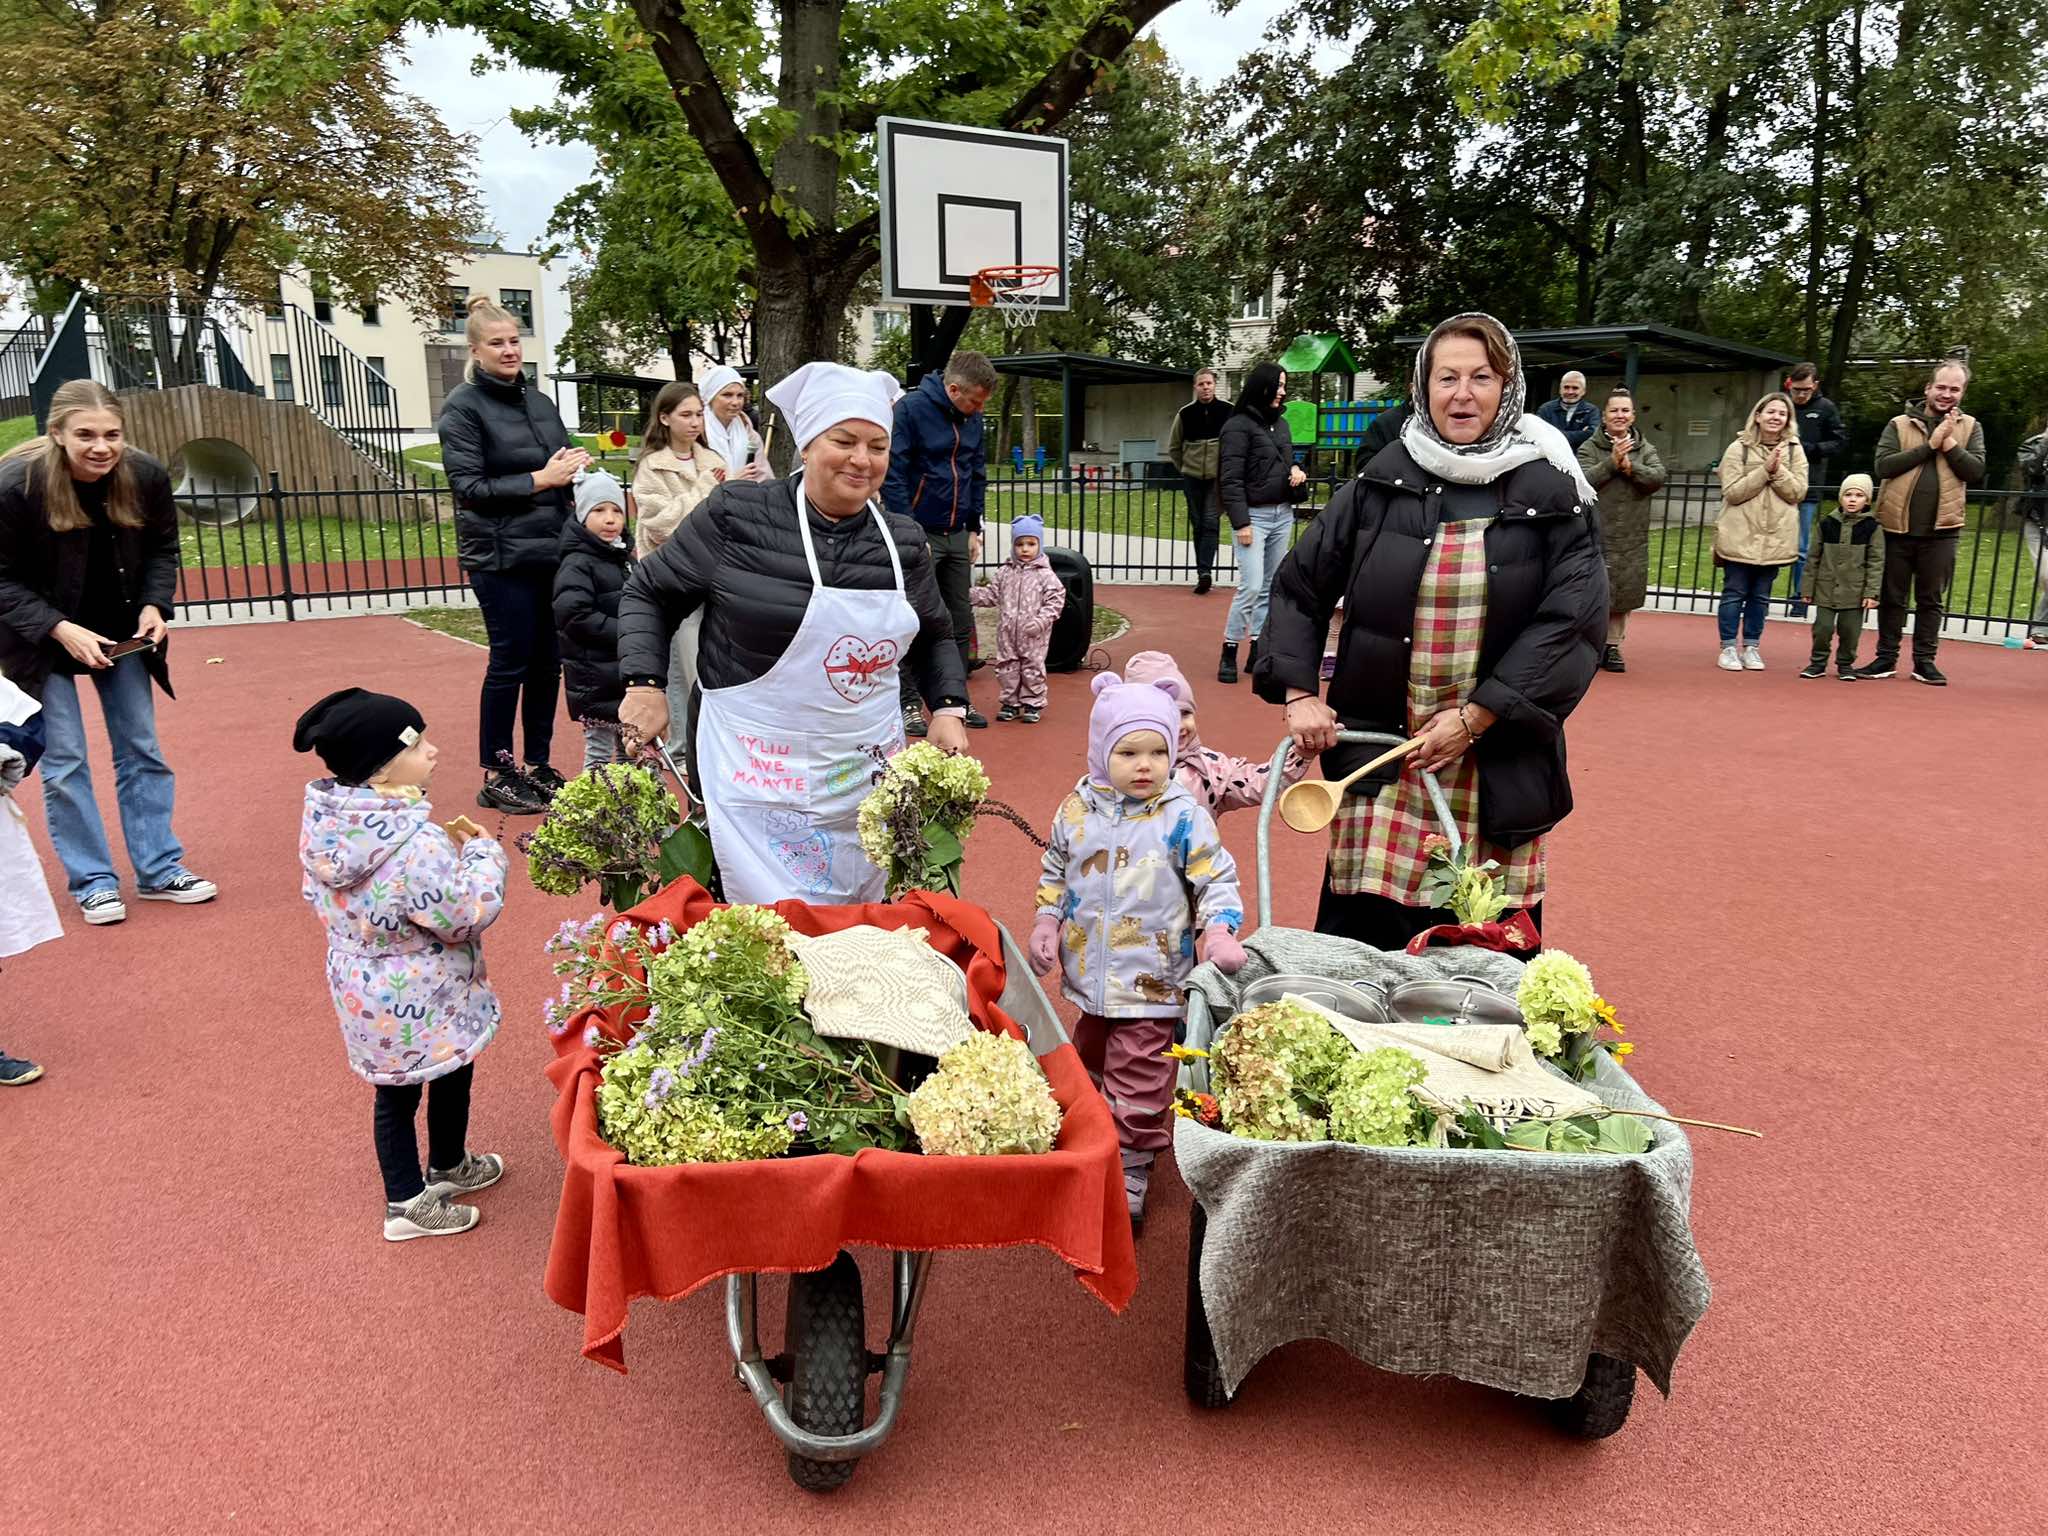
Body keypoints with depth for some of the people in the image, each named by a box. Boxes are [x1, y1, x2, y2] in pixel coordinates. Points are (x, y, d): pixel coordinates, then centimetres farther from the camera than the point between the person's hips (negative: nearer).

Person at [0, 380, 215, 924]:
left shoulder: (146, 476, -16)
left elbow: (161, 549, 1)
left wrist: (155, 605, -15)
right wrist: (61, 630, -28)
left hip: (120, 632, 3)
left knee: (141, 750, 8)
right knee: (64, 761, -1)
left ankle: (159, 869, 18)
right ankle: (92, 882, 11)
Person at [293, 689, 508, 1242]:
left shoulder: (325, 823, -8)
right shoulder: (417, 845, -35)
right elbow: (470, 913, -28)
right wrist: (484, 853, -10)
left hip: (365, 994, 7)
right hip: (420, 1005, -7)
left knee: (394, 1092, 21)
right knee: (452, 1077, 20)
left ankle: (404, 1198, 36)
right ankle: (447, 1168, 44)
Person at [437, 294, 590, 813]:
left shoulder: (539, 401, 13)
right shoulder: (463, 406, -5)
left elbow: (565, 462, 22)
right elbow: (469, 487, -12)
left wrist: (576, 468, -1)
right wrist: (540, 480, -16)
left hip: (551, 550, 6)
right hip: (501, 556, -6)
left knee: (547, 662, 10)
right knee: (510, 663, -1)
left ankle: (537, 765, 22)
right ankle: (496, 776, 11)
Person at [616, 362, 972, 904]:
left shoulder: (904, 541, 4)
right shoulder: (737, 514, -8)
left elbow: (933, 636, 19)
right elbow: (649, 593, 2)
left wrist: (949, 709, 4)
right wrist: (645, 685, -10)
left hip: (871, 774, 4)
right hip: (761, 778, -4)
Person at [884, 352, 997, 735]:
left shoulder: (971, 419, 8)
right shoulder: (911, 408, -12)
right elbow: (894, 475, -14)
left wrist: (974, 528, 12)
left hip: (957, 535, 7)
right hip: (919, 533, -6)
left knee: (960, 623, 10)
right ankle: (908, 703, 8)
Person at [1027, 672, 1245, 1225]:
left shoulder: (1184, 817, -13)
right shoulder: (1077, 810, -2)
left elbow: (1216, 879, -9)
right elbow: (1054, 873, 12)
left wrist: (1219, 931, -23)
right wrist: (1046, 925, 3)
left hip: (1153, 979, -4)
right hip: (1090, 973, 5)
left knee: (1138, 1080, 1)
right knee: (1090, 1063, 24)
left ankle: (1130, 1170, 16)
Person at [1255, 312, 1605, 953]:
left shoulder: (1550, 493, 0)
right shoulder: (1380, 485, 4)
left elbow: (1573, 620, -6)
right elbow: (1300, 586, 9)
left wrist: (1474, 718, -12)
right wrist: (1298, 695, -1)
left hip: (1498, 765, -1)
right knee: (1364, 929, 2)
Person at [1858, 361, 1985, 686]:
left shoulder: (1970, 427, 8)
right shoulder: (1899, 424, 3)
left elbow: (1976, 471, -3)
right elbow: (1884, 465, -10)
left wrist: (1949, 443, -12)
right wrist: (1930, 444, -13)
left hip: (1941, 528, 1)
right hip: (1898, 525, -1)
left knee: (1930, 599, 7)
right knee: (1892, 596, 7)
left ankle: (1924, 661, 16)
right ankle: (1886, 658, 16)